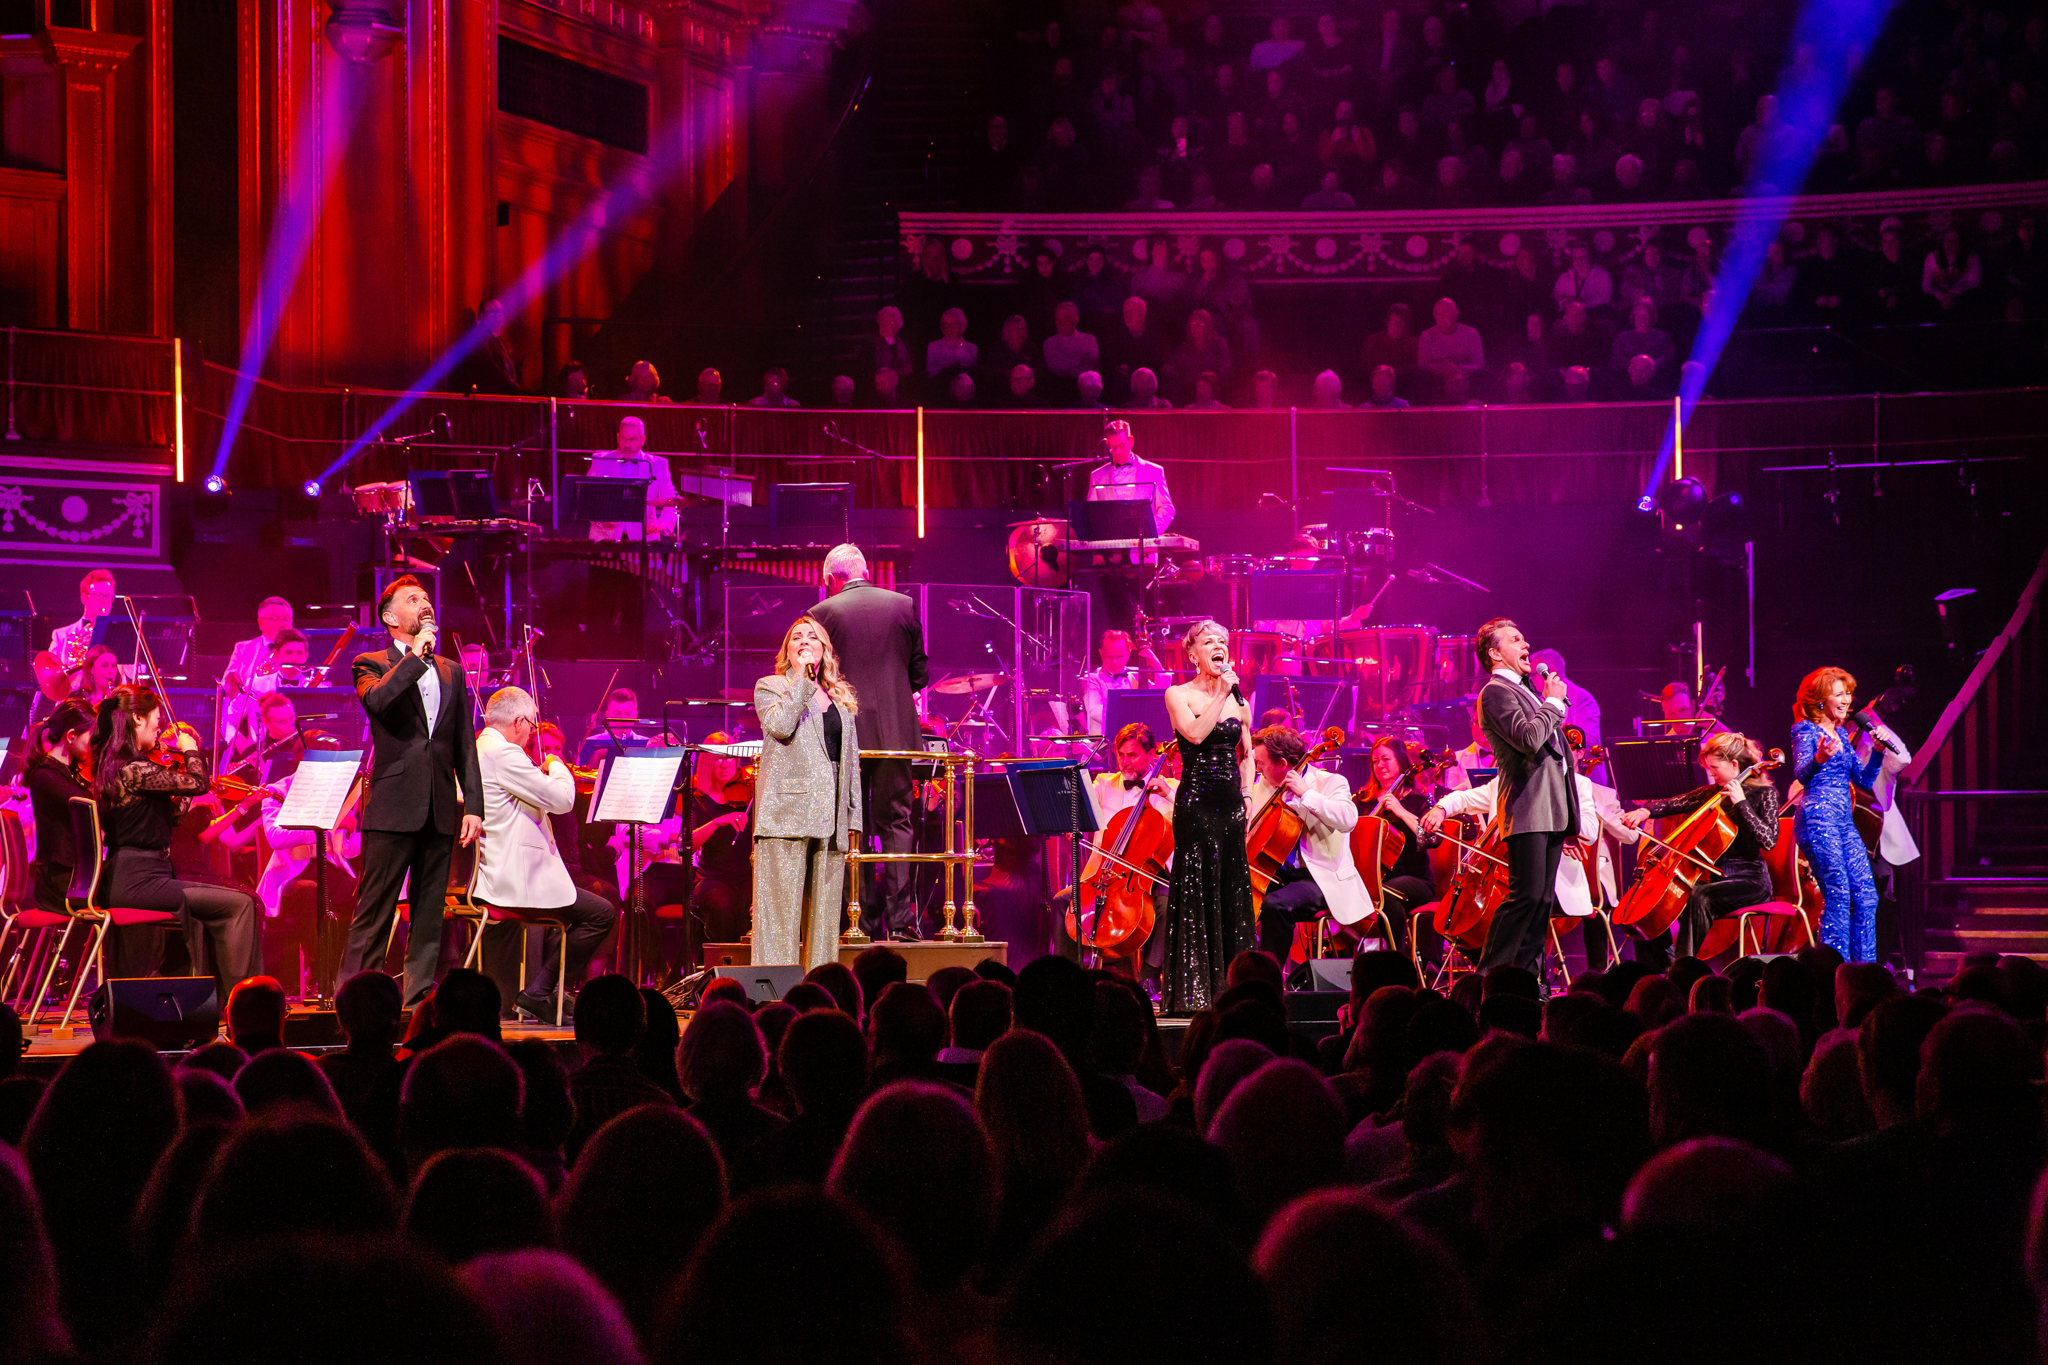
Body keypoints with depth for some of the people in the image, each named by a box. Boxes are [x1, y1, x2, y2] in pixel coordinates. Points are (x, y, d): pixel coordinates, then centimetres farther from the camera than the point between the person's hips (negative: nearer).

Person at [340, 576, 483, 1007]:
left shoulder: (451, 673, 18)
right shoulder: (371, 665, 4)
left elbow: (465, 745, 16)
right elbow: (377, 699, -20)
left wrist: (473, 805, 8)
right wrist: (415, 656, -13)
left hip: (440, 808, 5)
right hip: (394, 805, -5)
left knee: (429, 912, 5)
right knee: (374, 910, -5)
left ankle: (420, 998, 9)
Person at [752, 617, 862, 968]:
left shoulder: (842, 698, 21)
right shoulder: (770, 687, 8)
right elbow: (780, 726, -14)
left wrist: (852, 818, 14)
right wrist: (801, 679, -8)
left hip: (830, 816, 5)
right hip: (786, 813, -5)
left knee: (823, 910, 4)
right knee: (782, 905, -7)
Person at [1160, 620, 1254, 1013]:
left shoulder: (1238, 698, 12)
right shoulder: (1178, 696, -1)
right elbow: (1195, 734, -19)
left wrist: (1246, 796, 10)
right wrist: (1221, 694, -16)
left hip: (1231, 804, 5)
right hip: (1196, 803, -5)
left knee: (1232, 893, 4)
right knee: (1196, 893, -6)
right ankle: (1192, 991, -4)